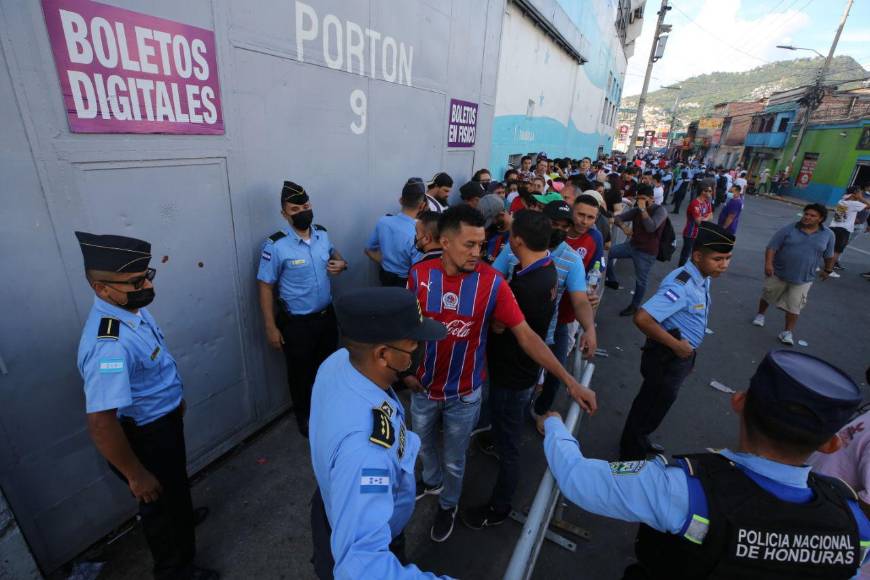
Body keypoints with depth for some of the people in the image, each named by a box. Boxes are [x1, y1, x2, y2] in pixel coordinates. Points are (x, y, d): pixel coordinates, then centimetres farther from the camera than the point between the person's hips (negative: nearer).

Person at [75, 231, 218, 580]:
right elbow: (100, 424, -36)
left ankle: (182, 516, 65)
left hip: (164, 418, 8)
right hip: (144, 435, -8)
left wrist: (175, 396, 20)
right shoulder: (109, 344, -38)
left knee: (176, 483, 35)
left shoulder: (132, 307, -9)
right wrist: (136, 475, -24)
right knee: (160, 505, 18)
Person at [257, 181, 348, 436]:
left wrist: (341, 264, -8)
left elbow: (334, 254, 17)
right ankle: (304, 417, 42)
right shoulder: (276, 245, -19)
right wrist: (271, 328, -12)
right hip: (296, 323, -5)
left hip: (327, 315, 5)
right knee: (301, 373, 15)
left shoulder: (322, 234, -3)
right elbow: (265, 287, -13)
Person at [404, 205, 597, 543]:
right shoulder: (420, 275, -15)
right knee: (425, 445, 29)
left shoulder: (492, 282, -20)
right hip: (423, 388, 2)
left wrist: (569, 380, -22)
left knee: (453, 460, 20)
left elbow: (525, 335, -19)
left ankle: (448, 505, 53)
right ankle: (432, 481, 62)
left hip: (464, 394, -2)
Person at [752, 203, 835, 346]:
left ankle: (788, 332, 10)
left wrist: (828, 270, 19)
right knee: (767, 296, 16)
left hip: (803, 279, 1)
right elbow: (772, 247, -12)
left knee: (794, 306, 1)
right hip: (778, 273, -1)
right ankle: (760, 314, 40)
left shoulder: (828, 235, -1)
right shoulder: (789, 229, -9)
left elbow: (829, 255, 12)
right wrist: (768, 263, -24)